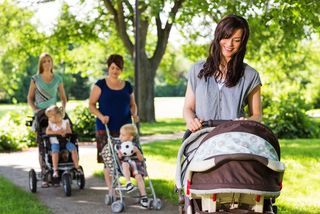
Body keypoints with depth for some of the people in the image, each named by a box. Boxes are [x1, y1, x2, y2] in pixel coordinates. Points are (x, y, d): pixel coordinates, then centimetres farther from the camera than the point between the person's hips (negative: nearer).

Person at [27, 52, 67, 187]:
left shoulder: (58, 79, 7)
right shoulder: (35, 79, 3)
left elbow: (63, 97, 14)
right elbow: (30, 98, 6)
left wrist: (63, 108, -4)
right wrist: (35, 110, -10)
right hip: (40, 114, -1)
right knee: (42, 145, -5)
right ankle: (44, 176, -3)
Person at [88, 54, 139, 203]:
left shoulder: (127, 86, 12)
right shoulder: (100, 85, 2)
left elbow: (133, 104, 22)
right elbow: (91, 105, 0)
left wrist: (134, 114, 1)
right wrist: (101, 116, -16)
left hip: (124, 128, 3)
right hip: (105, 128, -3)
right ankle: (111, 191, 1)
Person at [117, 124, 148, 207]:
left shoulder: (134, 146, 8)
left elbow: (141, 159, 4)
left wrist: (137, 151, -13)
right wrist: (119, 156, -17)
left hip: (135, 164, 0)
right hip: (125, 163, 0)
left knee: (138, 176, -25)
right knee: (125, 164, -37)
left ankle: (143, 196, -23)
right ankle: (128, 183, -43)